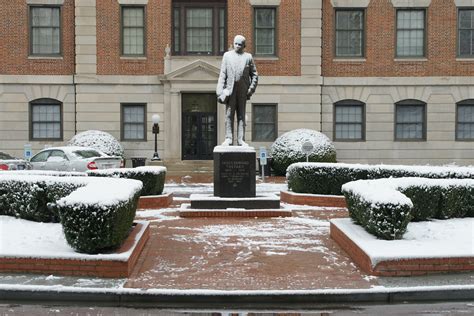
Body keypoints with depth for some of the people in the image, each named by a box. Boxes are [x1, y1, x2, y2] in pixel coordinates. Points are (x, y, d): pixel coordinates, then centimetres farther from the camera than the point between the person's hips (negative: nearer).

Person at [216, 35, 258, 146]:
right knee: (229, 115, 0)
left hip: (243, 91, 0)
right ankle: (229, 138, 4)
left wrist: (251, 89, -3)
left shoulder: (248, 57, 10)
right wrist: (220, 90, -2)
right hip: (230, 89, 0)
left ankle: (241, 140, 6)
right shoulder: (227, 55, 11)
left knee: (241, 116, 3)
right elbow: (222, 74, 6)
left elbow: (254, 74, 10)